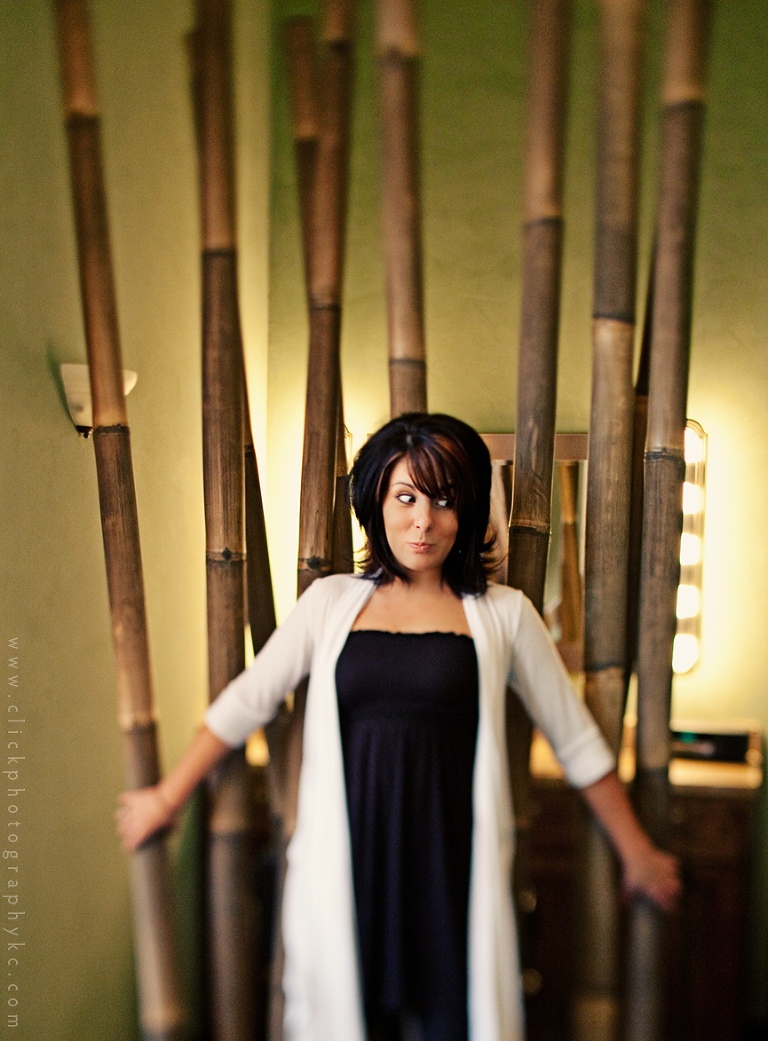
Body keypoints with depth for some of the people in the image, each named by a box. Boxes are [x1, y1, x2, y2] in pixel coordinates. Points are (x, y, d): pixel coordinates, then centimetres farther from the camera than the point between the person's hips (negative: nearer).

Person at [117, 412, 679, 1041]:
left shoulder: (502, 614, 1)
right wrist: (167, 798, 14)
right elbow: (244, 704, 11)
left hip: (454, 866, -1)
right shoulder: (332, 601, 5)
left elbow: (576, 739, 7)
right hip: (347, 865, 1)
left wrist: (638, 855, 13)